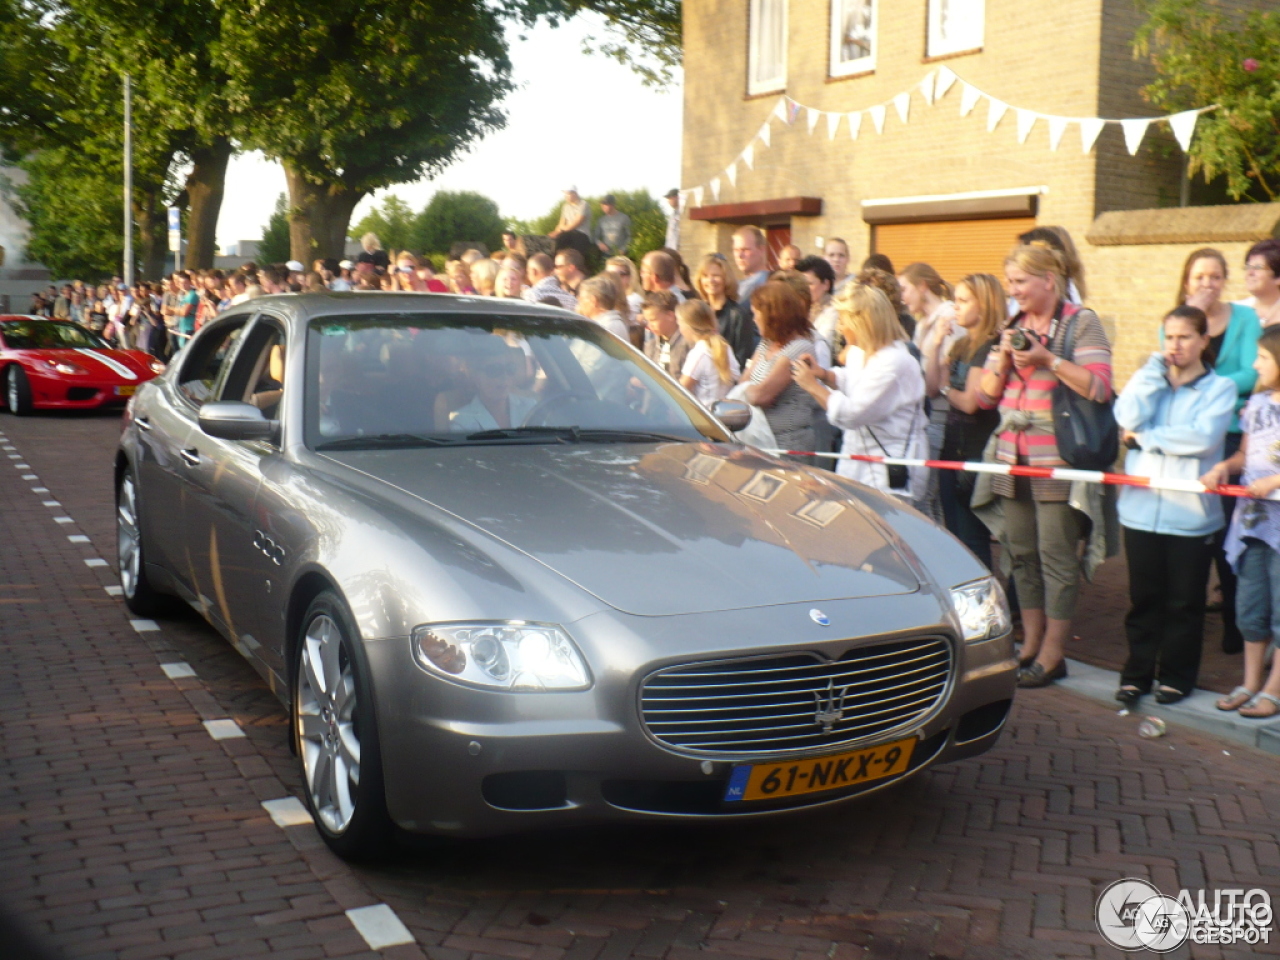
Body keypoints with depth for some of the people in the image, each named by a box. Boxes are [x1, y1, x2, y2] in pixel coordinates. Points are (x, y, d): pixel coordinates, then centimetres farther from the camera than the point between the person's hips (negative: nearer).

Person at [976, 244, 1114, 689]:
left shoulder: (1081, 322, -2)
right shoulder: (1012, 326, 16)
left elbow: (1100, 388, -12)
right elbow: (986, 395, 14)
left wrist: (1049, 360, -18)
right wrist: (1003, 358, -2)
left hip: (1057, 460, -6)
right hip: (1013, 457, 7)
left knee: (1056, 554, -4)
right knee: (1022, 552, 10)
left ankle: (1053, 653, 3)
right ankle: (1030, 645, 19)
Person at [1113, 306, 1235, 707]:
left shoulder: (1220, 387, 2)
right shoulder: (1150, 381, 12)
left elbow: (1203, 437, -15)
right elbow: (1128, 418, -9)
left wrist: (1145, 437, -9)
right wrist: (1154, 368, -4)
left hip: (1190, 514, -2)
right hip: (1141, 508, 2)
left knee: (1184, 602, 7)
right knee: (1143, 598, 8)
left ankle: (1176, 675, 19)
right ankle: (1137, 672, 18)